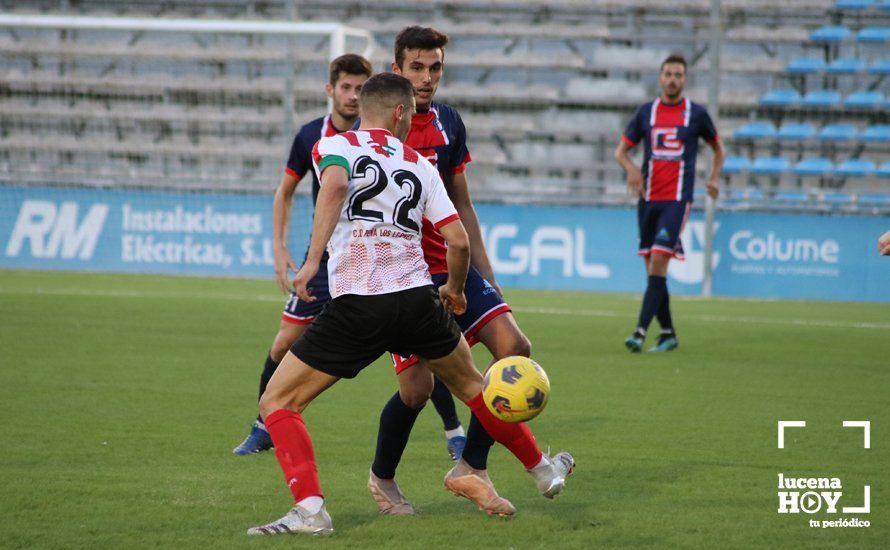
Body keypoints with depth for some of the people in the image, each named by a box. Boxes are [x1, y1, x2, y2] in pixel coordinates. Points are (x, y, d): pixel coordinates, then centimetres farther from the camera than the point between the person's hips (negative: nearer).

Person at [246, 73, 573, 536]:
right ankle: (542, 470, 43)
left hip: (356, 307, -4)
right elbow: (459, 241, 10)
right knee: (472, 385, 29)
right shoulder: (419, 164, 16)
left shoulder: (334, 145, 6)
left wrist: (312, 260, -23)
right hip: (418, 299, 4)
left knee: (277, 403, 5)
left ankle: (309, 507, -13)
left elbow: (334, 186, -18)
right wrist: (455, 289, 30)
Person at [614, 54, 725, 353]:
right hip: (648, 199, 4)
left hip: (677, 199, -4)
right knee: (652, 267, 6)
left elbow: (718, 148, 18)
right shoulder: (646, 112, 8)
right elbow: (621, 150, 12)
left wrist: (714, 178, 3)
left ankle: (640, 331, -21)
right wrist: (631, 168, -10)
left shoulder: (696, 114, 3)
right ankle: (667, 333, 17)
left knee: (658, 262, -16)